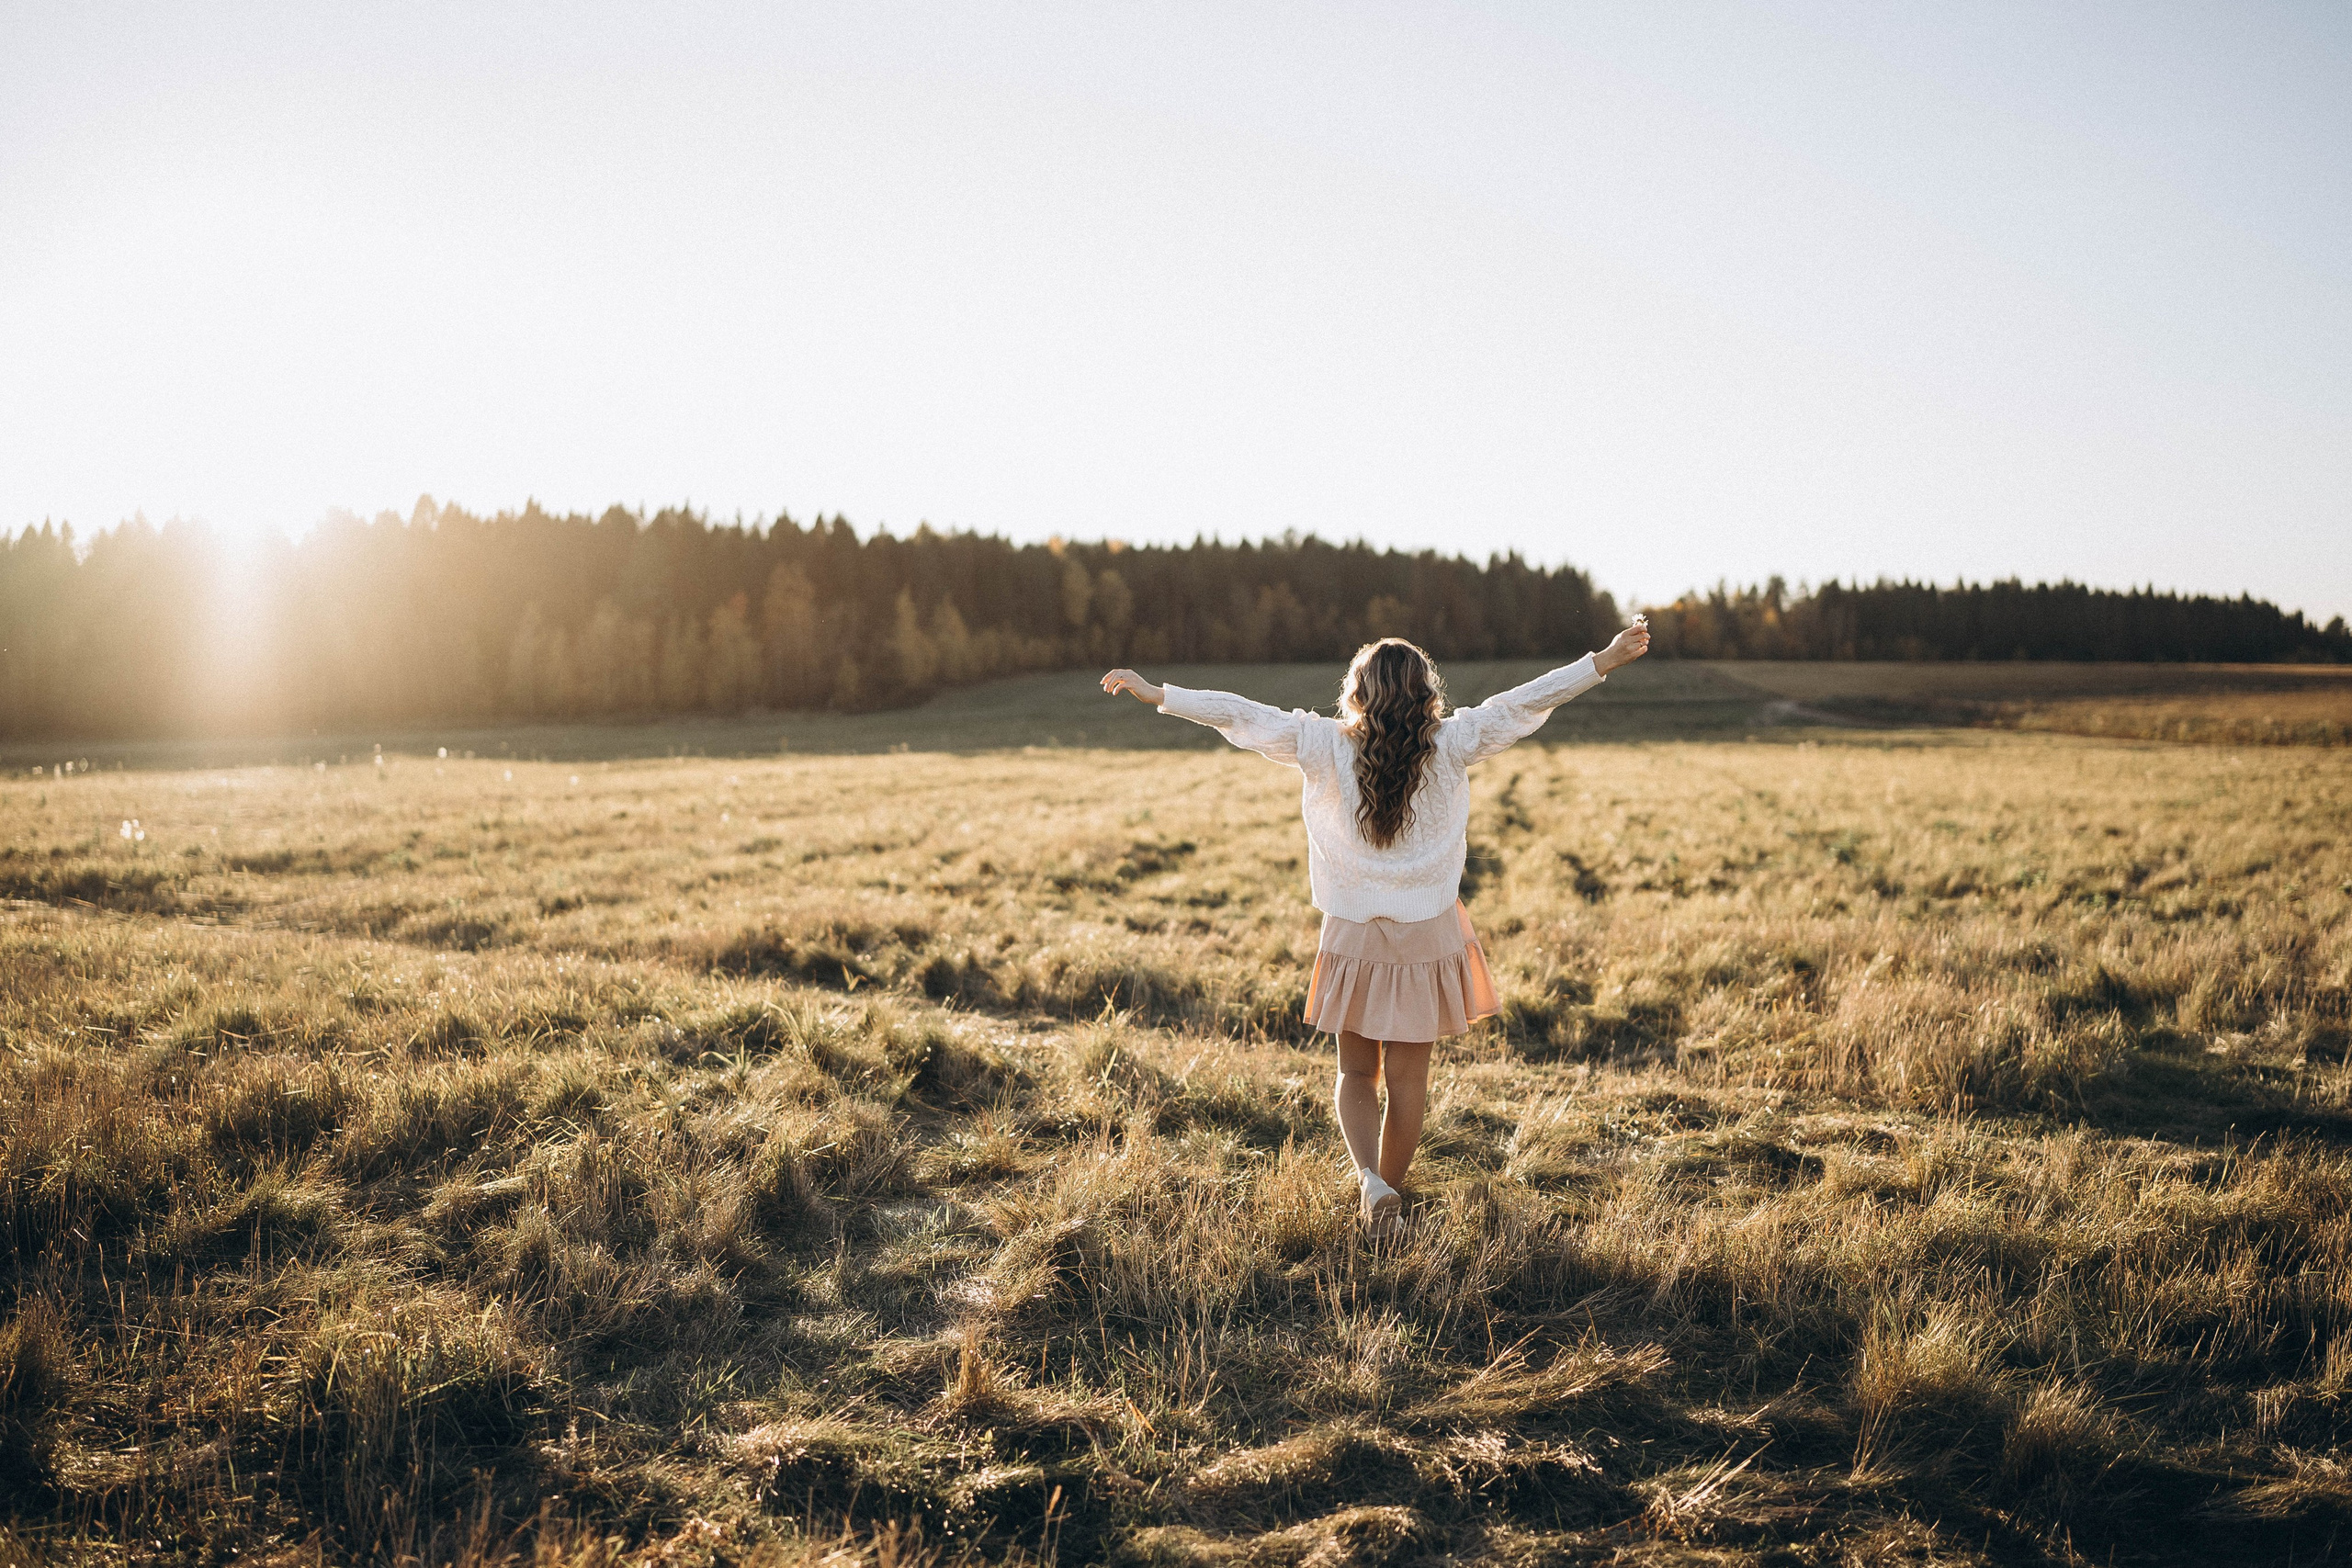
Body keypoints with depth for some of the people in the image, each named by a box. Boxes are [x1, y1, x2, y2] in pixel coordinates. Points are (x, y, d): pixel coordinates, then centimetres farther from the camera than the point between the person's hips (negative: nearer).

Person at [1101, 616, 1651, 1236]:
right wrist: (1605, 661, 0)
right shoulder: (1451, 746, -9)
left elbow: (1240, 714, -8)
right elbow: (1527, 700, -6)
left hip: (1354, 938, 0)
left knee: (1356, 1073, 16)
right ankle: (1388, 1193, 23)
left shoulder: (1326, 747, -10)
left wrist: (1158, 694, -2)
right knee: (1408, 1077, 13)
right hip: (1429, 936, 0)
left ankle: (1370, 1179, -6)